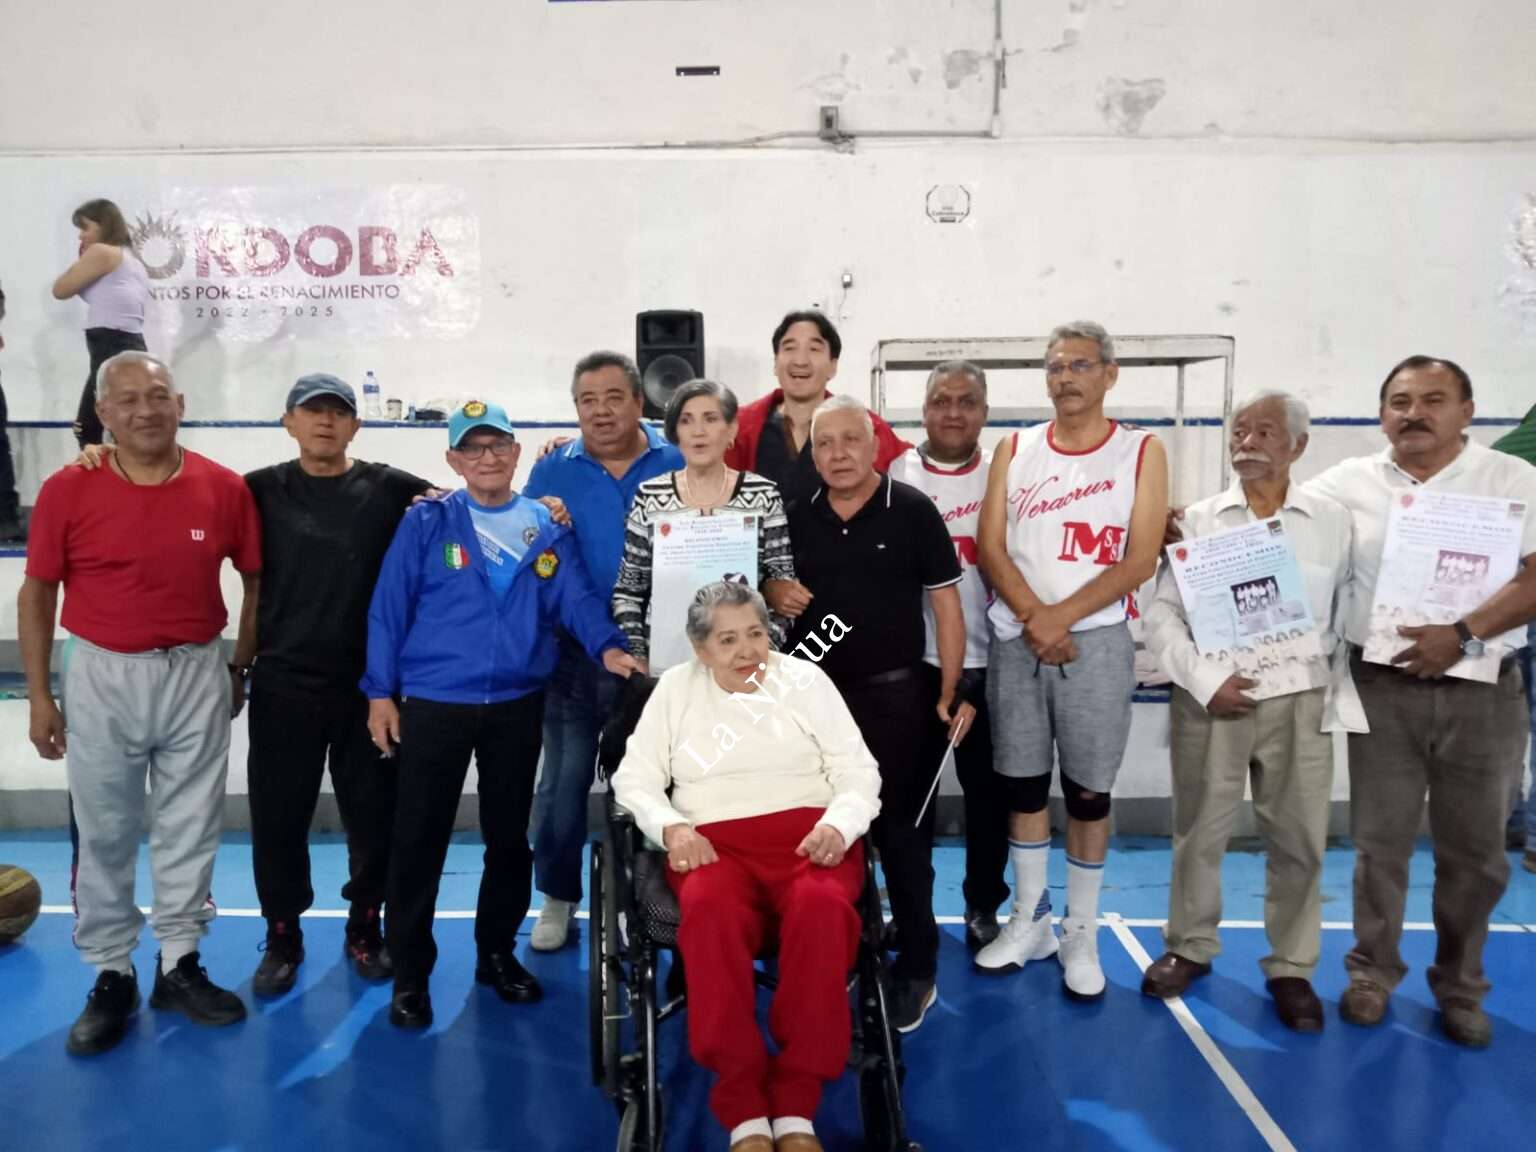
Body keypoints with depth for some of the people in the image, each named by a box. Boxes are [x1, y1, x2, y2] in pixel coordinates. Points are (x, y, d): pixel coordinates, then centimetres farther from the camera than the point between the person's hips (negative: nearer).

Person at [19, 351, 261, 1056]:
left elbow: (256, 581, 6)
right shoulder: (66, 490, -7)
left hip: (197, 676, 1)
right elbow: (38, 593, 0)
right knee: (104, 835, 10)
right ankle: (111, 977, 25)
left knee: (190, 830, 11)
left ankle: (179, 966, 26)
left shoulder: (225, 489, -5)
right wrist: (39, 696, 0)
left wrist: (241, 668, 7)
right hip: (104, 679, 0)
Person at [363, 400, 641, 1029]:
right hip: (432, 704, -2)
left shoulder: (547, 527, 4)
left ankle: (497, 952, 32)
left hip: (517, 706, 3)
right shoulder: (426, 523, -3)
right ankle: (410, 975, 17)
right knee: (419, 840, 2)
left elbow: (576, 598, -3)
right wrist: (380, 692, -5)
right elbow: (389, 608, -3)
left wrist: (607, 645, -22)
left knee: (509, 836, 14)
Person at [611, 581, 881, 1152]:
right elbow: (635, 777, 11)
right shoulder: (676, 686, 15)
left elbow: (858, 771, 9)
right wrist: (670, 827, -9)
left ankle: (797, 1106, -26)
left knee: (821, 906, -36)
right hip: (716, 844, 0)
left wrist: (838, 825, -12)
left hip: (808, 836, 0)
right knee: (709, 910, -36)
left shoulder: (804, 677, 11)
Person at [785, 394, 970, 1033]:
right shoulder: (796, 518, 5)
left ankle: (916, 972, 19)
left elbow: (946, 604, -3)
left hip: (894, 697, -3)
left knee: (902, 837, 6)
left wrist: (950, 693, -6)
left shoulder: (913, 512, -5)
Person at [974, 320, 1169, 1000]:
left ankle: (1081, 933, 19)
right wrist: (1034, 619, -13)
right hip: (1015, 641, 3)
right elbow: (991, 548, 1)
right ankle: (1030, 919, 24)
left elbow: (1139, 562, -7)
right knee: (1021, 784, 9)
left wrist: (1060, 617, -14)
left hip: (1096, 641, -2)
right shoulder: (1014, 450, 8)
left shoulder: (1142, 453, 1)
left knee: (1088, 792, 4)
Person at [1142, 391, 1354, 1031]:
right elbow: (1161, 613, -2)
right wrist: (1205, 681, -12)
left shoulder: (1334, 521, 3)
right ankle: (1189, 947, 29)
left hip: (1300, 702, 0)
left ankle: (1291, 967, 24)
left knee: (1298, 841, 7)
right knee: (1198, 833, 10)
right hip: (1211, 700, 0)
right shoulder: (1197, 519, 2)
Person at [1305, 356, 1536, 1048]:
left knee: (1474, 851, 11)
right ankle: (1373, 973, 25)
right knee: (1379, 841, 8)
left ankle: (1460, 987, 28)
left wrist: (1464, 634, -21)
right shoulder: (1349, 483, 4)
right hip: (1383, 690, 0)